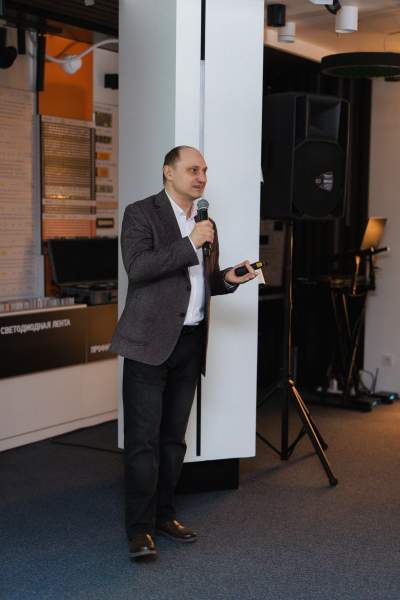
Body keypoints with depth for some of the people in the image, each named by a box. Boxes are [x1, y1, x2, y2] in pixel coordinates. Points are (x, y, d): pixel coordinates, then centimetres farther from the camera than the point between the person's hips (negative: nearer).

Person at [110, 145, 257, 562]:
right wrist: (189, 244, -19)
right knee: (143, 439, -5)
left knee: (173, 437, 13)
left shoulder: (205, 222, 17)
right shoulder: (141, 213, -4)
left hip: (190, 342, 7)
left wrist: (229, 278, 4)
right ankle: (139, 529, 2)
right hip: (151, 341, -6)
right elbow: (137, 267, -18)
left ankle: (164, 515, 25)